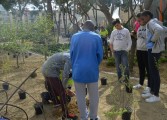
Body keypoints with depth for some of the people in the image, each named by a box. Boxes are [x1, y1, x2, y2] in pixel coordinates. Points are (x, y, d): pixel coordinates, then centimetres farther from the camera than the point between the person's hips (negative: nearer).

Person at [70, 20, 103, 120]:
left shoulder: (75, 37, 0)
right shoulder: (97, 37, -4)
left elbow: (72, 54, 4)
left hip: (78, 70, 1)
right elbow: (100, 55, -2)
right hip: (92, 70, -1)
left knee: (81, 96, 14)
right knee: (94, 96, 15)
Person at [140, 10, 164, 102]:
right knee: (152, 71, 15)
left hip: (154, 49, -10)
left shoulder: (151, 22, -14)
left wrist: (153, 40, -22)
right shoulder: (150, 23, 18)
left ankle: (156, 95, 5)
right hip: (152, 49, 10)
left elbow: (159, 30, -35)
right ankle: (152, 91, 26)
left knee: (154, 72, -4)